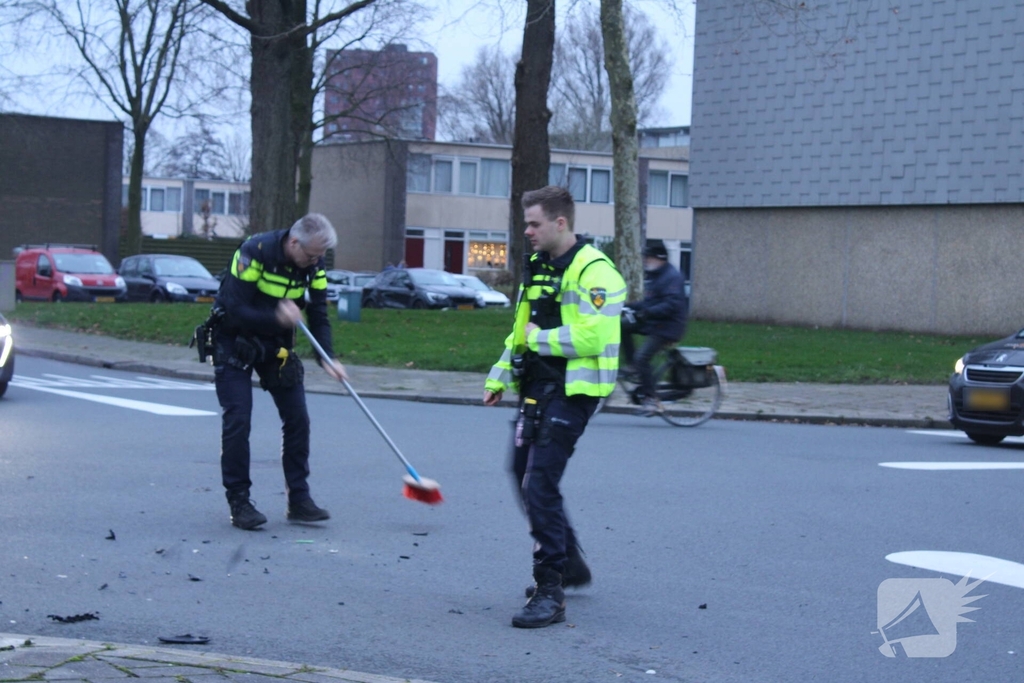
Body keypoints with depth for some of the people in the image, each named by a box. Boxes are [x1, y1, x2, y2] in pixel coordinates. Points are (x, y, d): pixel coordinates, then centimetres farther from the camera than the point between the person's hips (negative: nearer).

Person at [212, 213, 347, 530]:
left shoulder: (313, 264, -8)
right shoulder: (255, 252, -26)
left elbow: (318, 314, -4)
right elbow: (234, 309, -27)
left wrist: (328, 359, -18)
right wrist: (276, 317, -40)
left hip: (276, 345, 6)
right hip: (234, 343, -6)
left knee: (297, 418, 1)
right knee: (237, 421, -11)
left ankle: (299, 500, 9)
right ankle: (239, 502, -1)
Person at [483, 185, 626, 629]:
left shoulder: (593, 272, -15)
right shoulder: (538, 267, 16)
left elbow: (591, 337, -25)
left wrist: (541, 339, -14)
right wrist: (500, 376, 24)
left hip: (572, 392, -10)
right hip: (536, 390, 10)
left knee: (540, 486, -14)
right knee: (525, 476, 18)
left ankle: (550, 594, -8)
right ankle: (569, 564, 36)